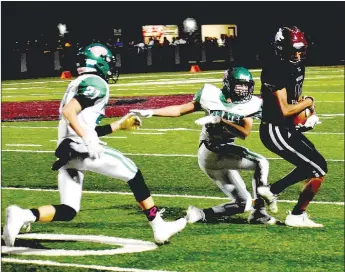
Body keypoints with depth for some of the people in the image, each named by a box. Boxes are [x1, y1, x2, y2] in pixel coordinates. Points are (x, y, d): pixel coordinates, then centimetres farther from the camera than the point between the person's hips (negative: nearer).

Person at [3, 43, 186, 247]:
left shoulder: (78, 85, 26)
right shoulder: (96, 83, -3)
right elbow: (68, 111, -19)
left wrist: (119, 125, 32)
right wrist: (89, 140, -24)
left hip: (66, 154, 9)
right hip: (80, 149, -9)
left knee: (67, 211, 5)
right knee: (133, 174, 7)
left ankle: (22, 216, -18)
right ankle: (159, 227, 9)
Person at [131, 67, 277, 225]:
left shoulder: (248, 105, 3)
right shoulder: (213, 96, -2)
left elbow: (244, 132, -12)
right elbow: (180, 110, 2)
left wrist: (220, 121, -23)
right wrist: (150, 112, -4)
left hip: (227, 154, 6)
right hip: (211, 152, -6)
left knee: (243, 203, 5)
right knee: (261, 163, -21)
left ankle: (201, 215, 10)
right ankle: (259, 212, -23)